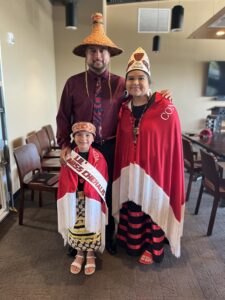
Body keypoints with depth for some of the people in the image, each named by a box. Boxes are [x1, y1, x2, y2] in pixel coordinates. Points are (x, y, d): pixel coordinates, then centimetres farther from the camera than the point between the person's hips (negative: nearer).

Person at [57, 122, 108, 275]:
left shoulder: (99, 157, -11)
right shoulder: (69, 157, -6)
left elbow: (102, 181, -5)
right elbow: (64, 181, 1)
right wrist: (65, 198, 1)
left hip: (92, 200, -2)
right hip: (74, 200, 2)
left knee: (91, 227, 10)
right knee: (75, 228, 13)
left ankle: (90, 255, 35)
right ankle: (79, 254, 38)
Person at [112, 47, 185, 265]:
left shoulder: (166, 109, -13)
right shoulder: (124, 109, 2)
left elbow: (173, 146, -10)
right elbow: (121, 145, 7)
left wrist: (170, 175, -10)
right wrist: (123, 171, 5)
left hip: (154, 170, -4)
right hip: (130, 171, 4)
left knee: (154, 209, 13)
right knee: (131, 209, 19)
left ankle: (153, 249, 38)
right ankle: (132, 243, 44)